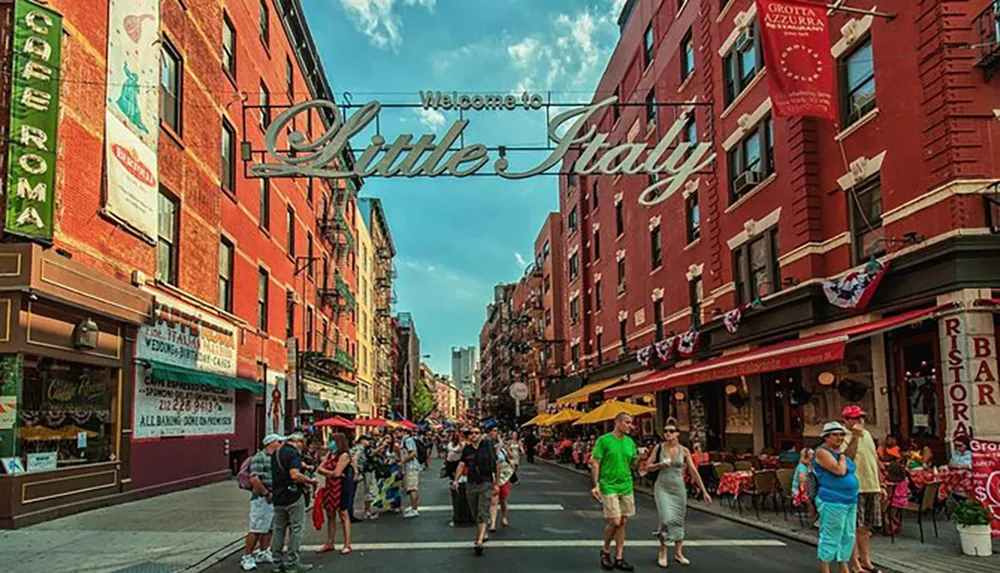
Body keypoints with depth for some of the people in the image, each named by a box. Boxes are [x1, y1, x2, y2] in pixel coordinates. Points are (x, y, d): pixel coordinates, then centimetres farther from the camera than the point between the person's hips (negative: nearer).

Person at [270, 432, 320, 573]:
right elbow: (295, 474, -27)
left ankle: (277, 561, 19)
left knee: (278, 529, 15)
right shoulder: (294, 453, -14)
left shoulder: (276, 453, 15)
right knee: (297, 529, 0)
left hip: (278, 496, 8)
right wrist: (310, 481, -12)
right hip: (293, 496, -8)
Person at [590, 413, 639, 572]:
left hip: (626, 487, 6)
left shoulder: (630, 442, 9)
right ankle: (605, 550, 16)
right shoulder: (604, 440, -8)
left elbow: (632, 464, 15)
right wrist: (596, 485, -13)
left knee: (622, 523, 6)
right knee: (615, 521, -9)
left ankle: (619, 558, 15)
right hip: (609, 486, -5)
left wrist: (638, 458, -6)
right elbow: (595, 463, -7)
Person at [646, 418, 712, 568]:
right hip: (662, 487, -2)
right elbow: (648, 467, 1)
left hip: (678, 488, 2)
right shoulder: (659, 447, -4)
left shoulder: (684, 451, -2)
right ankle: (662, 553, 4)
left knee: (679, 520, 9)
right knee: (667, 518, -14)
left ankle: (678, 553, 25)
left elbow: (694, 472, 1)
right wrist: (660, 464, -19)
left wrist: (704, 491, 0)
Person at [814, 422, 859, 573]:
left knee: (848, 536, 14)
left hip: (850, 501, 9)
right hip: (833, 502, -9)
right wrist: (842, 457, -8)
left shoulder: (839, 452, 17)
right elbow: (839, 471, -21)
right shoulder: (822, 452, -11)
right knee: (830, 537, -6)